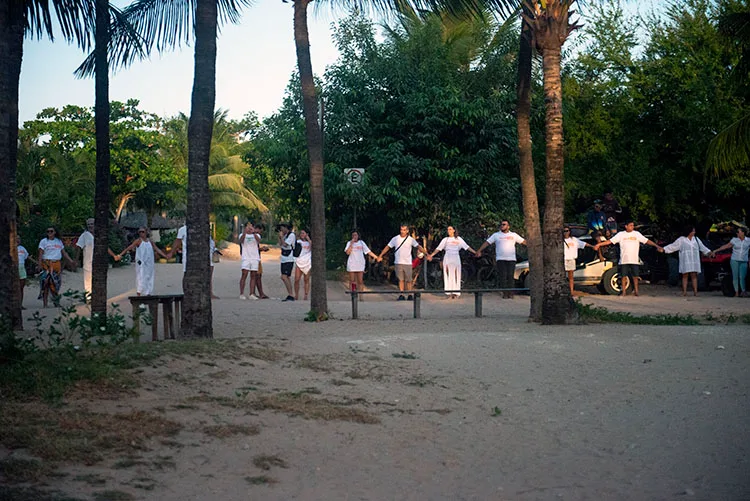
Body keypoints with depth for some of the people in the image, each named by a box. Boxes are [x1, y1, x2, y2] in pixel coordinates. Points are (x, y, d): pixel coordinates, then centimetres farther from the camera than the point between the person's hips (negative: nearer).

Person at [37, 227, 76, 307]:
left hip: (57, 264, 4)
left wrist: (71, 261, 12)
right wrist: (40, 265, -12)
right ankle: (45, 304, -5)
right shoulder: (43, 241, 3)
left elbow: (64, 253, 20)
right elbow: (40, 254, -3)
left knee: (56, 284, 5)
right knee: (46, 284, -7)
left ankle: (56, 302, 18)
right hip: (47, 264, -4)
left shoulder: (59, 241, 16)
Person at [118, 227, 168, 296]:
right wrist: (121, 254, -21)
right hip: (141, 263, -5)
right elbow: (129, 247, -11)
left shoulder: (150, 241, 12)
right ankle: (139, 294, -7)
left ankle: (148, 294, 13)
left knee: (149, 278, 7)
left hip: (149, 264, 5)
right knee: (141, 278, -9)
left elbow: (158, 250, 17)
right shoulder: (138, 241, -3)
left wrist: (166, 256, 15)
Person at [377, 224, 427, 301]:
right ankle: (401, 295, 4)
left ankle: (410, 295, 8)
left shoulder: (411, 239, 1)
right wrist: (380, 256, 8)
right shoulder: (395, 239, 4)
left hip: (408, 263, -1)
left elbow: (419, 247, 2)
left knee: (409, 280, 1)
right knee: (401, 279, 2)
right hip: (399, 262, 1)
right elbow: (387, 247, 9)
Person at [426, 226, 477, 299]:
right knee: (448, 275, -3)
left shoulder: (459, 239, 11)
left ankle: (456, 293, 1)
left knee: (456, 275, -2)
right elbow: (438, 248, 5)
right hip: (447, 258, 0)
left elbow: (467, 247, 8)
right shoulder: (445, 239, 10)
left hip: (456, 258, 0)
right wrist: (431, 255, -4)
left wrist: (475, 252, 1)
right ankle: (449, 293, -1)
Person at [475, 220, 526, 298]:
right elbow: (487, 242, 5)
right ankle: (505, 293, -3)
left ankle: (510, 293, 3)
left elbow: (523, 242, 12)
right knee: (503, 276, -6)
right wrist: (479, 251, -3)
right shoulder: (496, 235, 8)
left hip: (511, 259, 1)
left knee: (510, 276, -2)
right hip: (500, 259, -1)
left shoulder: (514, 235, 11)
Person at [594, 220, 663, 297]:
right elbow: (610, 241, 0)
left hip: (634, 260, 0)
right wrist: (599, 244, -7)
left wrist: (657, 246, -1)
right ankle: (624, 291, 11)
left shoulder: (637, 234, 6)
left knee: (635, 276, 1)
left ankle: (636, 291, 12)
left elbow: (646, 241, 5)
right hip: (624, 260, 0)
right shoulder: (621, 234, 3)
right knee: (623, 276, 2)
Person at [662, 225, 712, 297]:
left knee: (694, 276, -2)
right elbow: (673, 246, 2)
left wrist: (709, 252, 13)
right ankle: (684, 291, -1)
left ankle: (695, 291, -4)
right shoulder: (681, 239, 1)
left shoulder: (696, 239, 12)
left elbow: (702, 247, 19)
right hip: (685, 261, -2)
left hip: (694, 261, 2)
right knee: (685, 275, -2)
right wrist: (663, 249, -4)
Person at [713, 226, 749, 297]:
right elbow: (726, 246, 4)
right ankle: (737, 292, 7)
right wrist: (716, 250, 1)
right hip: (734, 260, 1)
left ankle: (743, 291, 6)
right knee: (735, 277, 0)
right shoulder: (734, 240, 2)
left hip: (743, 262, -1)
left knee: (742, 277, -8)